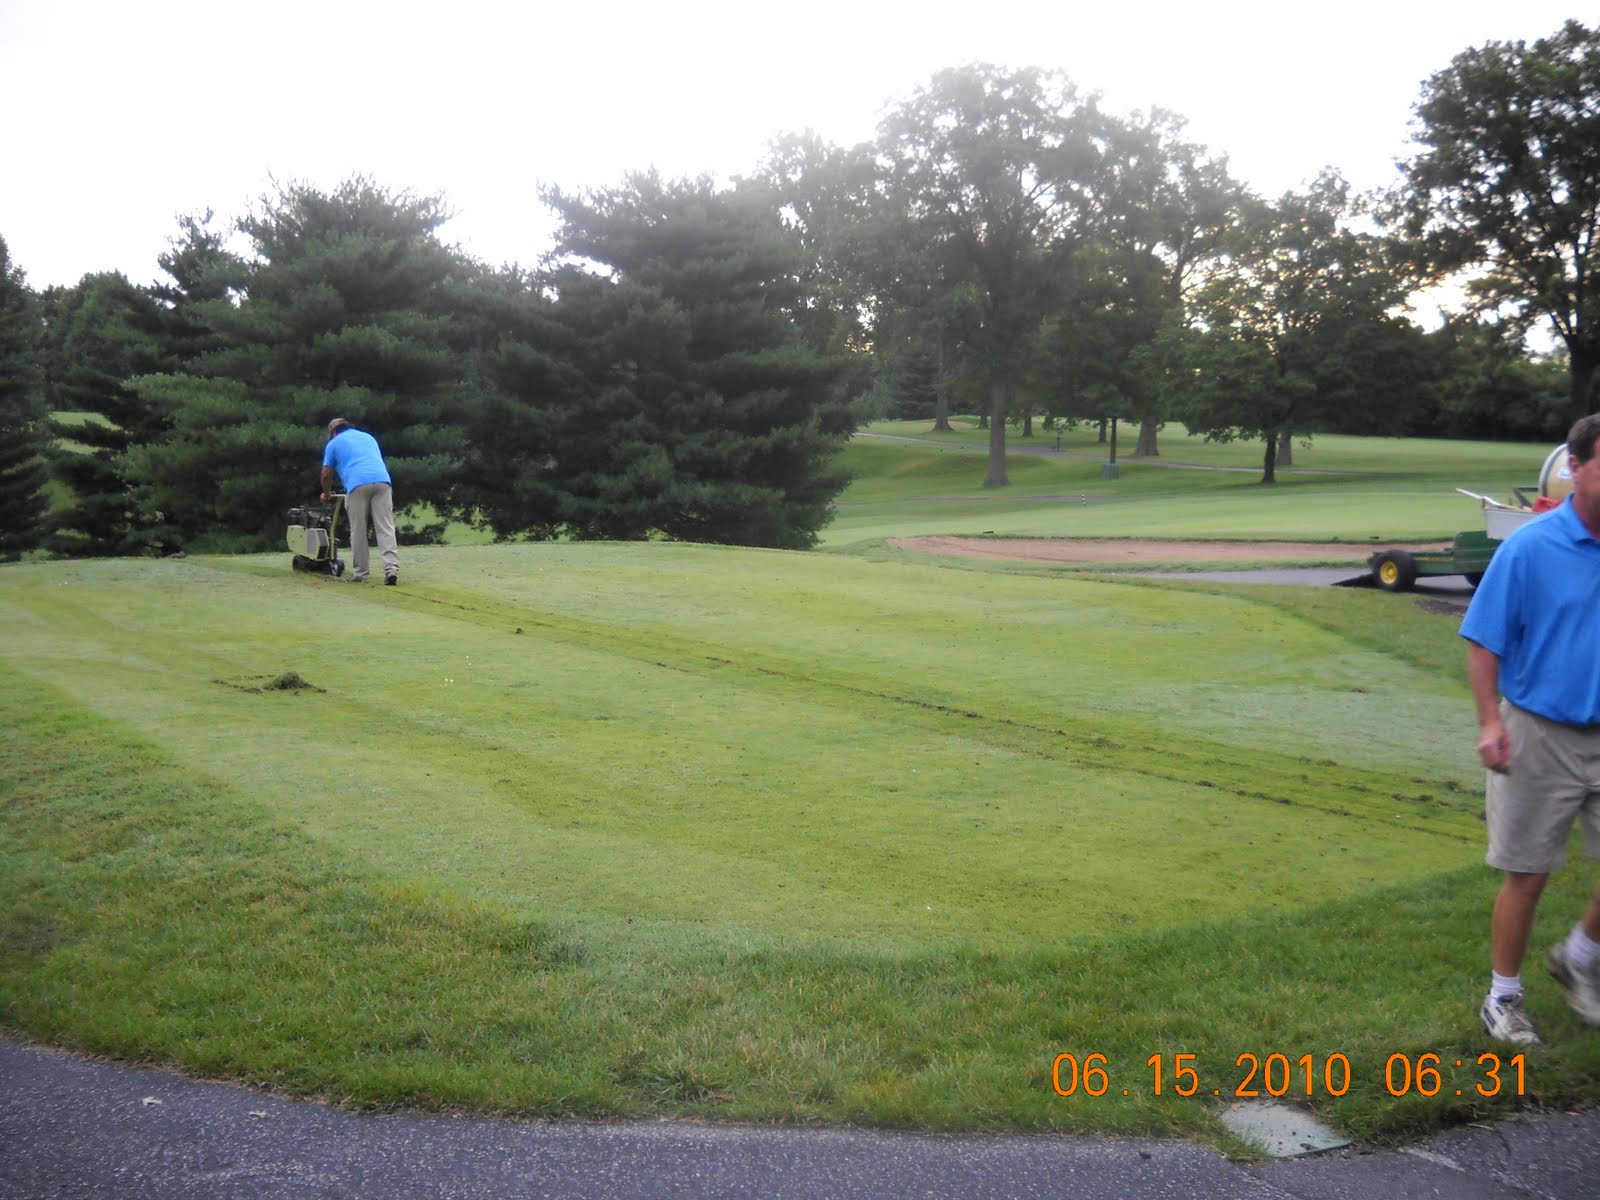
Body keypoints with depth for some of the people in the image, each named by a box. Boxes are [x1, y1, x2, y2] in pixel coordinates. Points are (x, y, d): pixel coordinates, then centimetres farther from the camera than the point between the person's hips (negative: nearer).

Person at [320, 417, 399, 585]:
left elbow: (326, 475, 23)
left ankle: (359, 573, 12)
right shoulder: (368, 437, 31)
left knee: (358, 531, 7)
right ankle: (391, 568, -17)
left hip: (357, 485, -3)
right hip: (382, 481, 3)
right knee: (386, 528, -2)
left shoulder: (334, 443, 20)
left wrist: (327, 493, 41)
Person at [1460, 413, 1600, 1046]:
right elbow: (1485, 642, -8)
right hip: (1540, 737, -3)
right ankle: (1503, 996, 22)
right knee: (1527, 874, 6)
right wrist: (1491, 722, -16)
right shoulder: (1529, 547, -11)